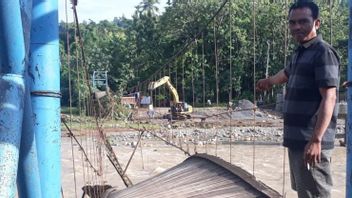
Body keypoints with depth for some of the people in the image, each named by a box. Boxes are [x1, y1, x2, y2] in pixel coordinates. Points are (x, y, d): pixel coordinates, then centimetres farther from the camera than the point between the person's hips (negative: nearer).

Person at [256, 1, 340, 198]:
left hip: (310, 141, -9)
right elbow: (288, 72, 38)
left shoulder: (323, 52, -12)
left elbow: (329, 98, -20)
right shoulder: (300, 53, 15)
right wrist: (270, 81, 57)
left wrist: (316, 140, -27)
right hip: (297, 139, 9)